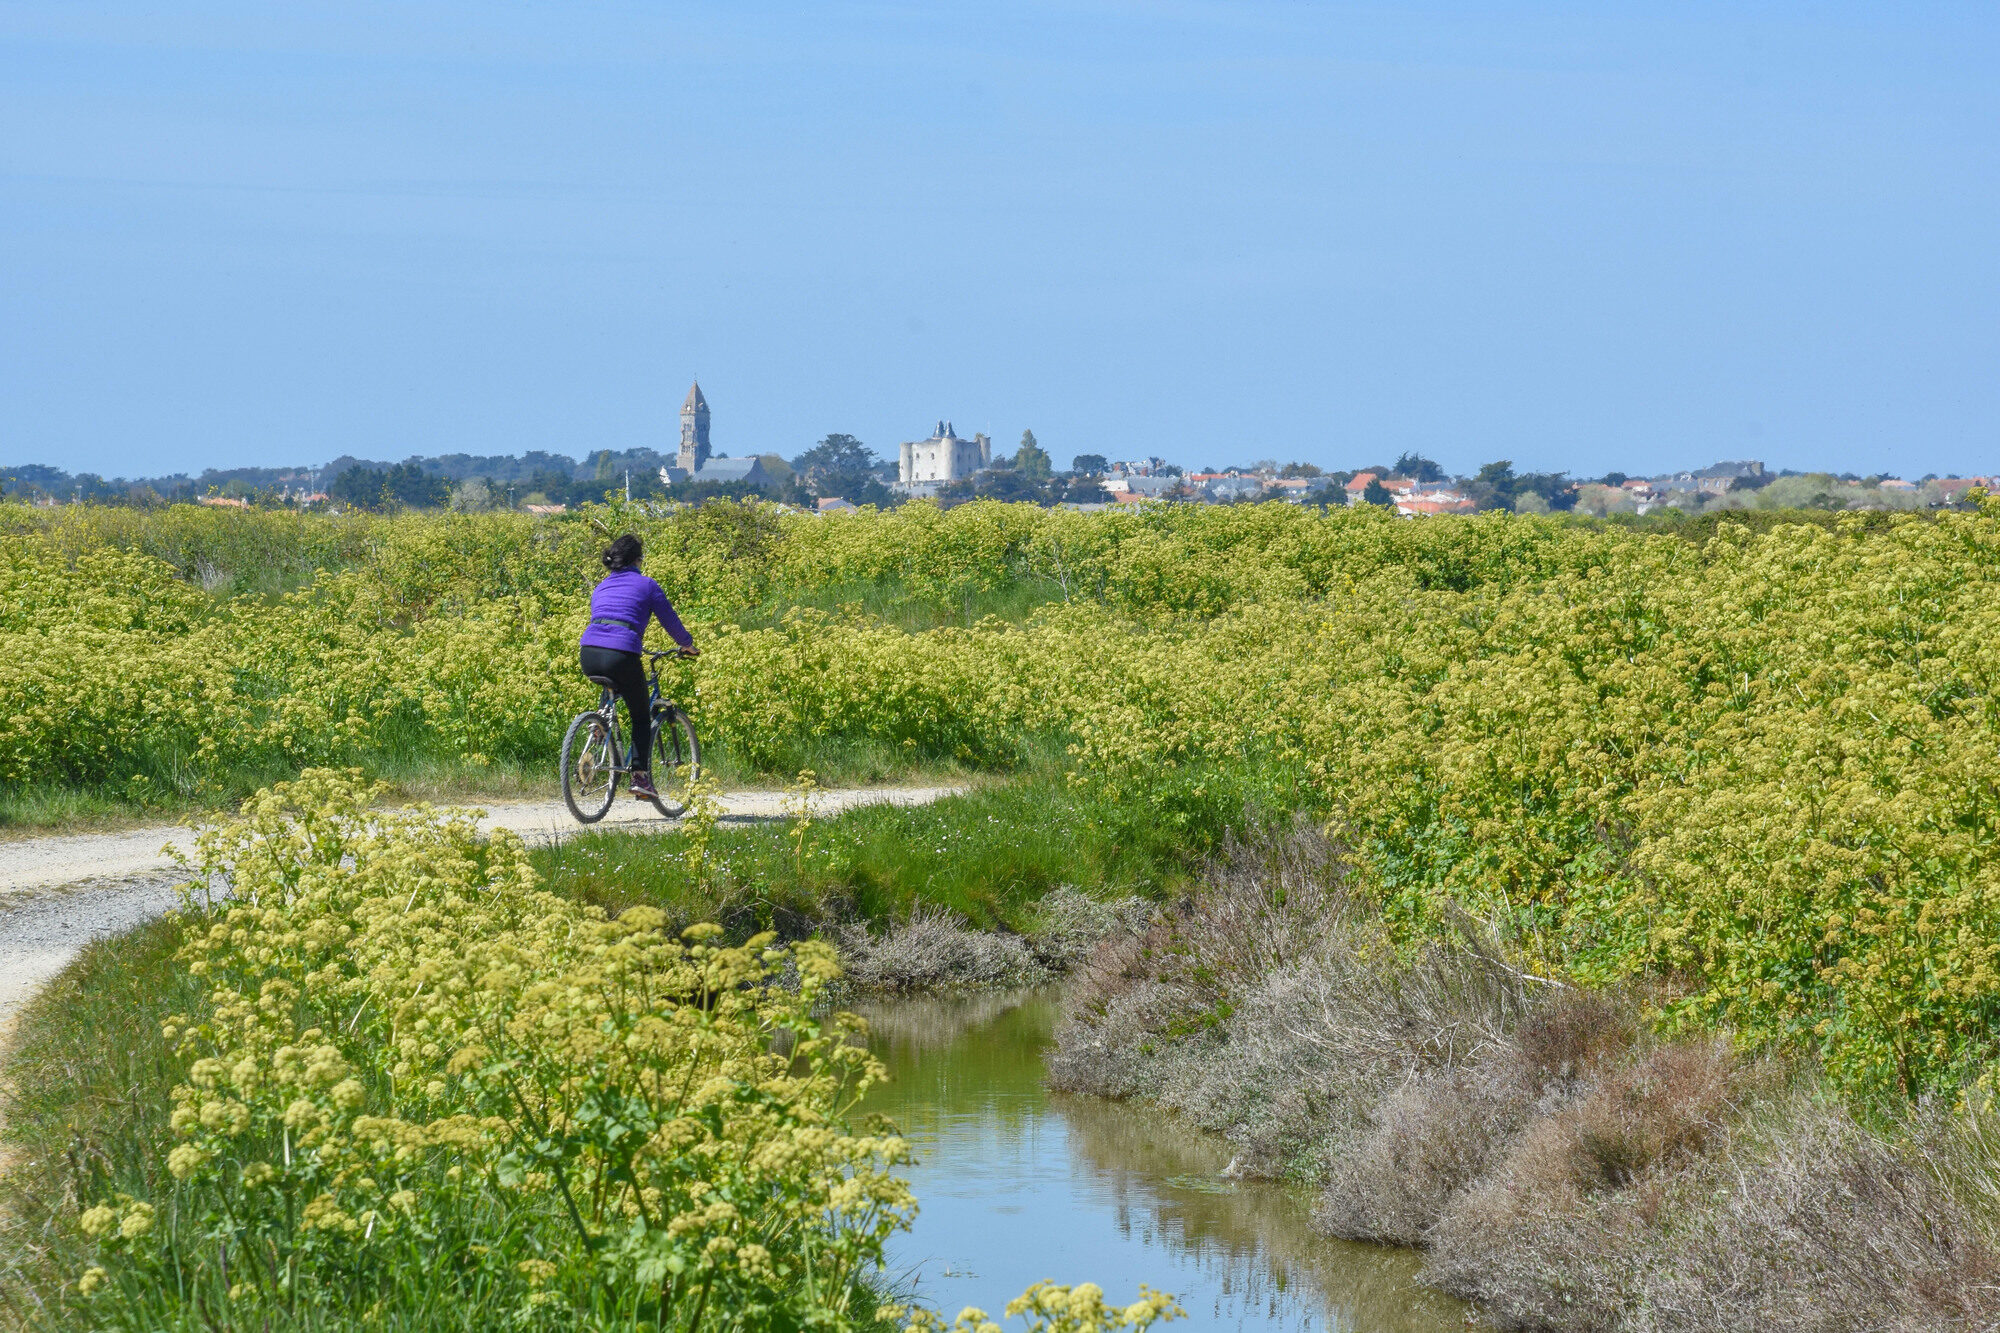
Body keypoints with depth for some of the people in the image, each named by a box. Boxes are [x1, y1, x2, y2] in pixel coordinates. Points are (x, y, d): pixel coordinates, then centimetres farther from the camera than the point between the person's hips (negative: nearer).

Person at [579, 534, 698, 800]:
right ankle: (640, 776, 3)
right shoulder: (646, 585, 9)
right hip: (622, 655, -4)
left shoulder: (601, 587, 24)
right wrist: (688, 645, 34)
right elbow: (670, 620, 14)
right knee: (641, 717, 13)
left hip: (589, 656, 4)